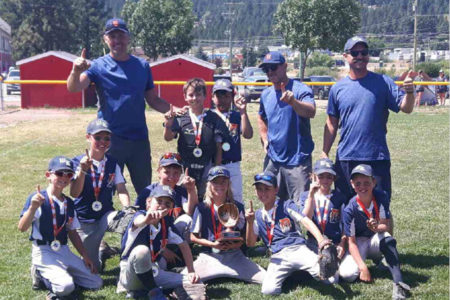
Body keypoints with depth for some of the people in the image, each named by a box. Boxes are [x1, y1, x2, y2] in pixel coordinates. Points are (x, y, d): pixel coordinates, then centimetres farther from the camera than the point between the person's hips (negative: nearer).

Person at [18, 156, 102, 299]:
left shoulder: (69, 203, 11)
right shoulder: (37, 198, -9)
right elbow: (22, 228, -19)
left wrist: (85, 256, 13)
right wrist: (33, 208, -34)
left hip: (64, 251, 7)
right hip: (43, 252, -7)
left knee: (96, 283, -2)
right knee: (66, 287, -28)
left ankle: (57, 274, 11)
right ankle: (42, 274, 2)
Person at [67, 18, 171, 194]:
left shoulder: (142, 66, 9)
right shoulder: (98, 66, -2)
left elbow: (153, 100, 13)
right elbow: (73, 88, -17)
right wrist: (76, 72, -40)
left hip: (139, 138, 3)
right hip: (110, 139, -3)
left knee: (145, 190, 15)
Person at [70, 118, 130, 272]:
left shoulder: (112, 163, 2)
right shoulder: (78, 162, -8)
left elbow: (121, 190, -3)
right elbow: (74, 193, -19)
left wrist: (127, 208, -22)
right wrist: (82, 170, -33)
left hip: (106, 214, 1)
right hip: (84, 220, -1)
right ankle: (100, 252, 38)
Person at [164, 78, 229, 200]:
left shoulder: (214, 119, 0)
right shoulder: (180, 118, 0)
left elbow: (219, 147, 2)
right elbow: (168, 138, -9)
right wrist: (168, 123, -28)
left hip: (207, 169, 0)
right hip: (185, 168, 0)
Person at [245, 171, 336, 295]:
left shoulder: (287, 205, 5)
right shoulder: (258, 215, 14)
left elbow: (306, 222, -10)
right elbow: (250, 243, 10)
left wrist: (321, 240, -28)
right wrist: (250, 223, -7)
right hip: (278, 256, 4)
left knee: (330, 278, -26)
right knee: (268, 290, -21)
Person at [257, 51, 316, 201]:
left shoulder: (300, 89, -9)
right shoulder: (266, 94, 11)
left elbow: (311, 112, -29)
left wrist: (293, 101, -48)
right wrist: (265, 139, 14)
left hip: (297, 161, -6)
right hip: (273, 160, 6)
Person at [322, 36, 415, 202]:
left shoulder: (383, 82, 1)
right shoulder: (337, 88, 6)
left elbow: (406, 108, -5)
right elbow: (332, 124, 9)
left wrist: (409, 91, -26)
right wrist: (325, 153, 3)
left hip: (377, 158, -2)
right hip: (345, 159, 2)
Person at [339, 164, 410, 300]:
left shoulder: (381, 197, -15)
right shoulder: (350, 209, -21)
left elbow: (385, 226, -12)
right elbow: (351, 242, -17)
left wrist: (377, 228, -38)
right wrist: (363, 267, -27)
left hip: (375, 239, 1)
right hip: (359, 243, -1)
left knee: (388, 240, -36)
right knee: (347, 274, -25)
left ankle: (398, 283, -35)